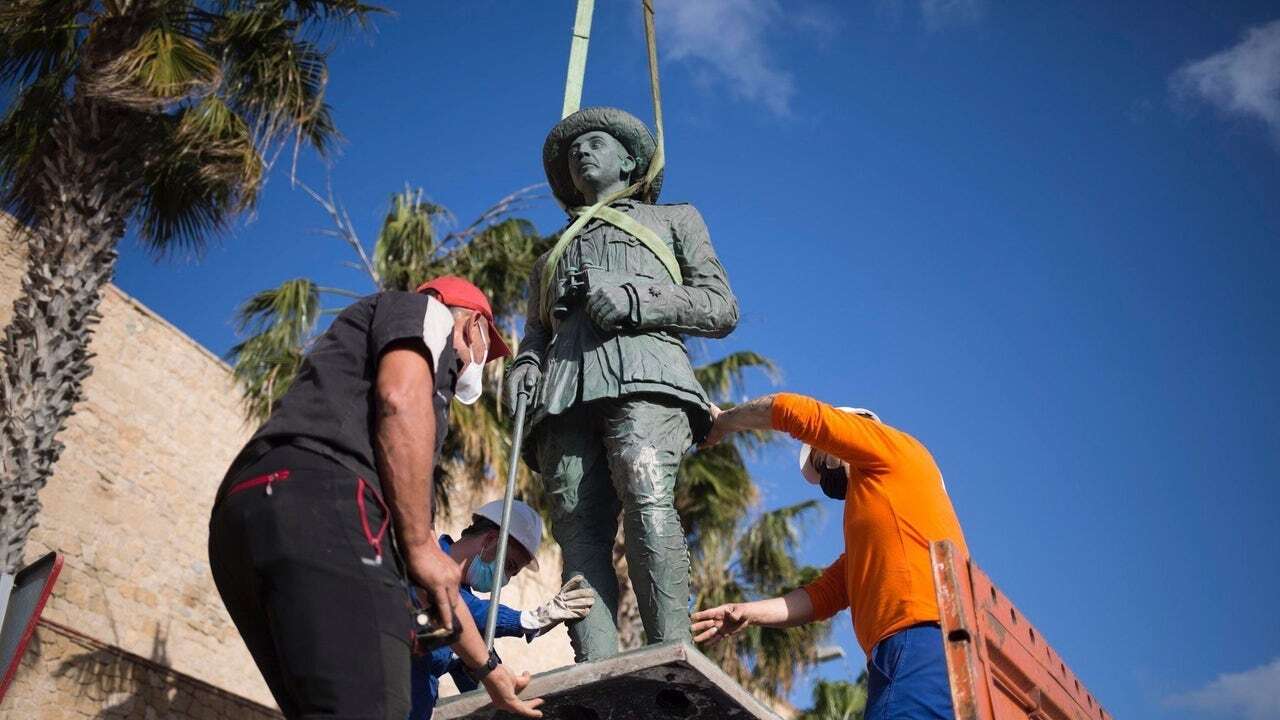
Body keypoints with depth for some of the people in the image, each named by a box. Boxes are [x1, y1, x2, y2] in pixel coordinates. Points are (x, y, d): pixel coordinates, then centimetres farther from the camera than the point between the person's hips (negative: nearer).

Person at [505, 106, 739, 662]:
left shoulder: (673, 219, 30)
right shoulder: (553, 256, 41)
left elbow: (721, 308, 15)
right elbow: (535, 334, 30)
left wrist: (633, 298, -3)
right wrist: (524, 365, 3)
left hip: (643, 371, -3)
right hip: (565, 390, 4)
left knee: (647, 496, -30)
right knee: (578, 525, -18)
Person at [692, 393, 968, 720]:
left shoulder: (895, 449, 11)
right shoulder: (864, 532, 34)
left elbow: (792, 411, 7)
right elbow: (823, 595, 23)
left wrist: (724, 420, 22)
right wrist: (748, 612, 11)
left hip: (922, 639, -9)